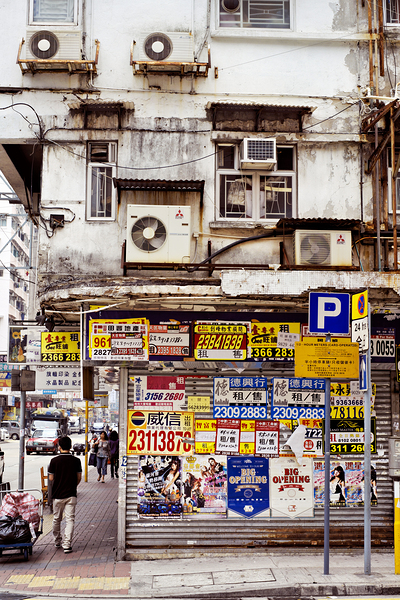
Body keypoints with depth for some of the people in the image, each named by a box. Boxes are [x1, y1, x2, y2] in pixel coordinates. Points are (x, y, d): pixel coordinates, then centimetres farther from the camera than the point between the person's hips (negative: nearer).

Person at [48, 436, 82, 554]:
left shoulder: (54, 460, -7)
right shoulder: (76, 460, -5)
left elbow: (51, 478, -2)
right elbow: (79, 478, 2)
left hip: (57, 494, 0)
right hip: (71, 495, 0)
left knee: (56, 519, 17)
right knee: (70, 519, 0)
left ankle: (57, 541, 30)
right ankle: (67, 544, -10)